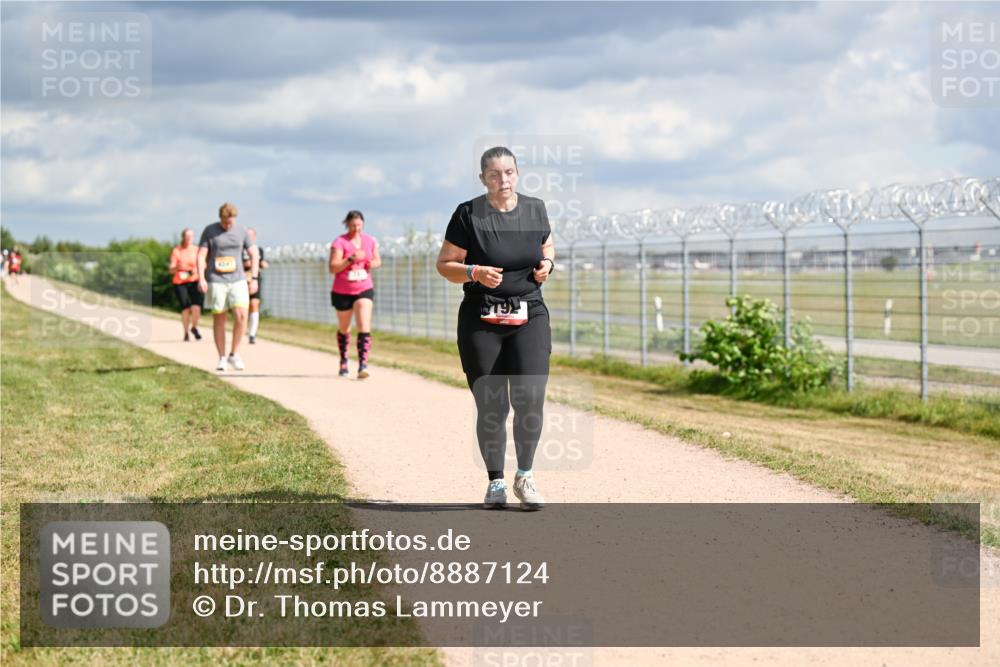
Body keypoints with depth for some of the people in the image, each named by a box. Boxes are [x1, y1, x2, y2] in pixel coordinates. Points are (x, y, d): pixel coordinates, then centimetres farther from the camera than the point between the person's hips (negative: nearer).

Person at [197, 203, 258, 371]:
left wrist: (254, 278, 1)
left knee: (241, 315, -14)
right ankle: (222, 358, 11)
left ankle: (234, 354, -1)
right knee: (219, 318, 2)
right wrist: (201, 278, -15)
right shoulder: (209, 231, 0)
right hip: (216, 281, -1)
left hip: (237, 280, 1)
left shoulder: (241, 231, 6)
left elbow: (254, 254, 10)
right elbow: (201, 255, -3)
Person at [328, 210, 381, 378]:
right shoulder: (339, 242, -11)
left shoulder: (370, 241, 2)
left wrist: (373, 263, -8)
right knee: (343, 329, 14)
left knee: (365, 327, -16)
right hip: (342, 292, -1)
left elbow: (378, 260, 16)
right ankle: (343, 362, 37)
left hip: (364, 290, 1)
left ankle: (363, 365, -21)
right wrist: (351, 259, -29)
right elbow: (333, 268, -17)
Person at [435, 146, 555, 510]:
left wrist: (547, 263, 1)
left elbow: (547, 246, 23)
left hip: (530, 316, 2)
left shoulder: (535, 209, 6)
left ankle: (524, 477, 5)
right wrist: (475, 273, -19)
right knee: (490, 407, 0)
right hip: (481, 320, -2)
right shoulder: (468, 214, -5)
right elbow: (444, 264, 0)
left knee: (529, 399, -12)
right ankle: (495, 483, 16)